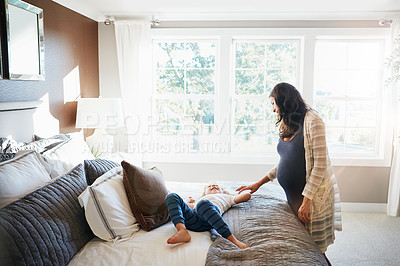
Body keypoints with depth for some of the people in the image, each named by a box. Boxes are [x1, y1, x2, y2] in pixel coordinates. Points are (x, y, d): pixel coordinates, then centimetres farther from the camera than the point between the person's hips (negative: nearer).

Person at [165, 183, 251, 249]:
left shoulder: (226, 197, 40)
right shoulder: (198, 200, 47)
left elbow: (247, 195, 29)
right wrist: (189, 202, 52)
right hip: (192, 218, 4)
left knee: (203, 203, -39)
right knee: (172, 196, -16)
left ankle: (233, 240, -44)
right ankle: (182, 231, -38)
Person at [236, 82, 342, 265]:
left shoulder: (312, 121, -14)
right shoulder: (286, 126, 12)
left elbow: (320, 165, -18)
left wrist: (306, 201, -19)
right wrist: (259, 183, 17)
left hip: (313, 194, -8)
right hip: (293, 195, 8)